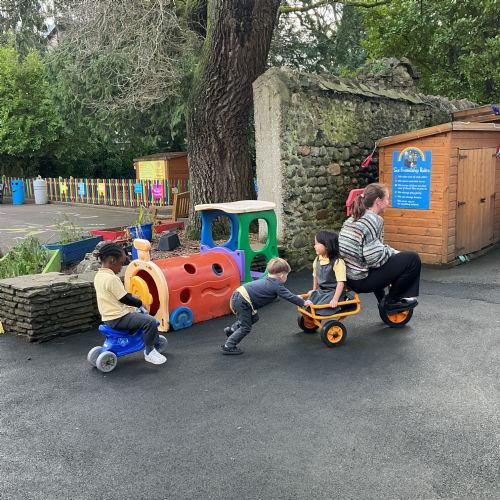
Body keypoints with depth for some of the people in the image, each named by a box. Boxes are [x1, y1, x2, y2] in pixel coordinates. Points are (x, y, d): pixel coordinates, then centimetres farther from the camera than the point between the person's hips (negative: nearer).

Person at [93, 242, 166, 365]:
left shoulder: (98, 276, 9)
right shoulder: (112, 279, -21)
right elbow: (124, 299, -17)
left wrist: (132, 297, 16)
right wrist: (140, 303, -2)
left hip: (108, 317, 11)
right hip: (118, 318, -11)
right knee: (150, 321, -18)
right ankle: (149, 352, -5)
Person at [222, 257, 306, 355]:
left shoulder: (268, 280, 23)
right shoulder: (277, 285, -5)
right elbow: (288, 297, -4)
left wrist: (296, 297, 40)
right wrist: (303, 303, 9)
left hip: (237, 295, 9)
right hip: (242, 301, -9)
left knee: (253, 318, 24)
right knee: (246, 327, 1)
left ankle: (232, 329, 26)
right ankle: (228, 347, 5)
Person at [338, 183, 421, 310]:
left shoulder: (354, 218, 13)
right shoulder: (374, 219, -14)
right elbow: (374, 257, -21)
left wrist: (394, 252, 11)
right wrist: (395, 253, -4)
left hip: (348, 278, 10)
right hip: (362, 280, -10)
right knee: (413, 259, -7)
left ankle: (383, 300, 31)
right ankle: (391, 301, 5)